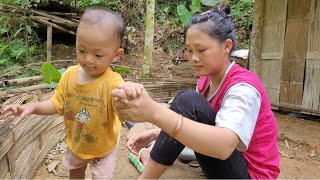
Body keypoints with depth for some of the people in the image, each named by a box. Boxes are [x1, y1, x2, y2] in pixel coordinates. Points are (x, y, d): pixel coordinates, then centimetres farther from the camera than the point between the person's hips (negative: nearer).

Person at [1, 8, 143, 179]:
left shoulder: (112, 82, -35)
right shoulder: (70, 74, -18)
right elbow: (57, 104, -4)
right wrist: (32, 107, -21)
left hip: (103, 146, -5)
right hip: (76, 142, 5)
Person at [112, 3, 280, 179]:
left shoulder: (243, 87, -24)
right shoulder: (206, 80, 2)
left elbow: (224, 145, -42)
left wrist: (156, 113, -53)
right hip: (226, 159, 8)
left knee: (188, 101, -26)